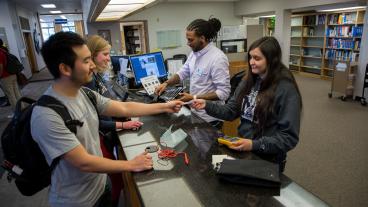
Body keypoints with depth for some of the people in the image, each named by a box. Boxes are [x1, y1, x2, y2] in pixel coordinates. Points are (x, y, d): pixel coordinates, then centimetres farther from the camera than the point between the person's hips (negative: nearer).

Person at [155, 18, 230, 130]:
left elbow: (223, 93, -23)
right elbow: (183, 73, 14)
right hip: (195, 112, 7)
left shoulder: (218, 58, -22)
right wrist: (166, 83, -2)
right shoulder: (194, 53, 2)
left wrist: (193, 98, -23)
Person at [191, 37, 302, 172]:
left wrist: (255, 145, -28)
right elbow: (232, 111, 3)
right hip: (243, 151, 5)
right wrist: (207, 105, -11)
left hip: (268, 159, -5)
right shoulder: (249, 80, 0)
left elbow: (289, 137, -18)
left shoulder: (286, 89, -19)